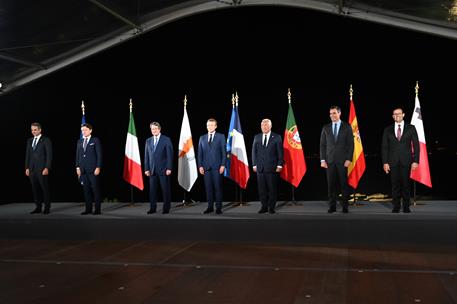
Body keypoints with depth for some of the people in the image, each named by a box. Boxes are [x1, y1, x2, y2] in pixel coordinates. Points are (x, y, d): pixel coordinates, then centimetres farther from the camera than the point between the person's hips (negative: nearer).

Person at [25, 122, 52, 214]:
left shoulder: (46, 140, -3)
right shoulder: (29, 140, 15)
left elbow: (49, 155, -7)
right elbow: (27, 155, 16)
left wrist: (47, 168, -14)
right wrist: (27, 168, 9)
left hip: (42, 169, -5)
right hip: (32, 169, 5)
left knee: (45, 189, -1)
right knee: (35, 189, 6)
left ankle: (47, 208, 6)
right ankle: (38, 207, 13)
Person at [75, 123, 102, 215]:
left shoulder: (95, 140, 1)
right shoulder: (79, 142, 15)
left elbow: (99, 155, -4)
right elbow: (77, 155, 15)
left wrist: (98, 167, -11)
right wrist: (77, 167, 6)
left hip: (93, 169, -4)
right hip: (83, 170, 5)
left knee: (95, 189, -2)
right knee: (86, 189, 5)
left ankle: (97, 209, 4)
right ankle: (88, 209, 11)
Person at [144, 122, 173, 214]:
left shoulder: (166, 140, 0)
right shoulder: (148, 141, 13)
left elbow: (170, 155, -4)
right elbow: (146, 156, 12)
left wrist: (169, 168, -11)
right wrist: (146, 169, 5)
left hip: (163, 169, -4)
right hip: (152, 169, 4)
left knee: (166, 189, 1)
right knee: (152, 189, 3)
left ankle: (166, 208, 9)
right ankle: (153, 208, 10)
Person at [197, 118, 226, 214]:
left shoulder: (221, 136, 6)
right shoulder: (202, 138, 14)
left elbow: (224, 152, 1)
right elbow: (199, 153, 12)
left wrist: (223, 165, -7)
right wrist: (200, 166, 2)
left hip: (217, 166, -3)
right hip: (206, 167, 3)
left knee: (218, 187, -3)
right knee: (208, 187, 3)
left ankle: (218, 207, 3)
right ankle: (210, 207, 10)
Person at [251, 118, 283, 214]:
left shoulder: (277, 137, 3)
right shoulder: (257, 137, 11)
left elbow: (280, 152, 1)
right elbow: (254, 152, 12)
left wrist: (279, 165, -6)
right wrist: (254, 164, 6)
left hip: (272, 167, -3)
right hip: (260, 167, 3)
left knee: (272, 188, 1)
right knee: (261, 189, 3)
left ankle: (271, 207, 10)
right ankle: (264, 207, 12)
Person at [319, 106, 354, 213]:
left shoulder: (347, 127, 4)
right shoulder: (326, 128, 10)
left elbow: (351, 144, 1)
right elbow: (323, 145, 9)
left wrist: (349, 159, -7)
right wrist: (322, 160, 1)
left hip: (342, 160, -2)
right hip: (330, 160, 2)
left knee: (344, 184, 0)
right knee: (331, 184, 1)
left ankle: (345, 206, 8)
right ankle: (332, 206, 8)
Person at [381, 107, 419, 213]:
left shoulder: (411, 128, 6)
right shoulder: (388, 130, 9)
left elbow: (416, 145, 4)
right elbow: (384, 147, 7)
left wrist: (415, 161, -5)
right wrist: (385, 162, -2)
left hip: (406, 161, -1)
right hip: (393, 162, 1)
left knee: (406, 184, 1)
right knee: (395, 185, 3)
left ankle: (406, 207, 11)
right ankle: (396, 207, 11)